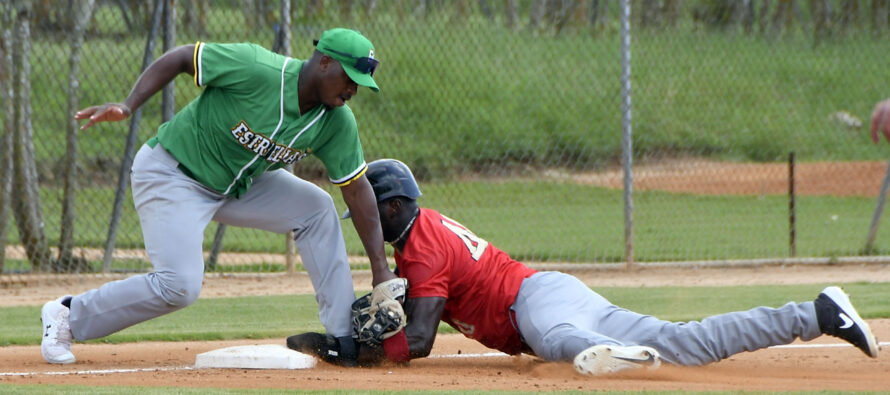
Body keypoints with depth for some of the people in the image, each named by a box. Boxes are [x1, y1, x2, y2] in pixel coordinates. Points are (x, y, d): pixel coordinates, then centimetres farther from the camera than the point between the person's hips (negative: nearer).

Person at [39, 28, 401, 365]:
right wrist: (127, 106, -29)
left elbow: (357, 189, -4)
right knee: (179, 286, -20)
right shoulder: (255, 68, -28)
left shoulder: (337, 123, -10)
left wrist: (380, 268, -7)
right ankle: (67, 315, 0)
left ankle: (344, 336, 1)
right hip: (171, 175, -7)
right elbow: (180, 57, -19)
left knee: (315, 209, -4)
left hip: (236, 183, 7)